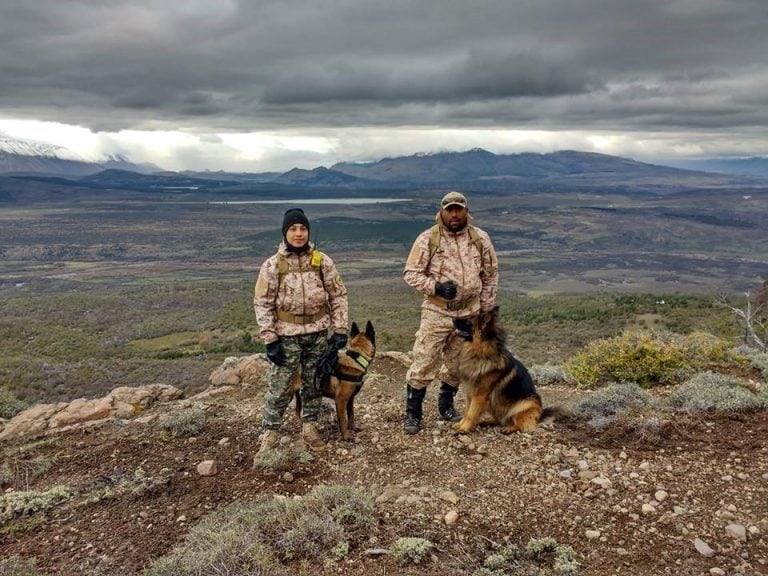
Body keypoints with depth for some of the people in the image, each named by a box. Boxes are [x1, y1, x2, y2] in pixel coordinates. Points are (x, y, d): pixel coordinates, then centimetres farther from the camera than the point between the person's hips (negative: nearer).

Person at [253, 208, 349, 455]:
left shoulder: (322, 261, -2)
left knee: (314, 383, 14)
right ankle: (270, 432, 19)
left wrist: (340, 329, -3)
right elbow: (262, 303, -5)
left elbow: (338, 295, 2)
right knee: (280, 386, 2)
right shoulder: (272, 265, -7)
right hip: (286, 335, -2)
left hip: (318, 333, 2)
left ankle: (309, 427, 31)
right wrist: (270, 340, -10)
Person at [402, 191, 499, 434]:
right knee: (424, 363, -3)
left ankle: (446, 405, 36)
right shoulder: (428, 239, -8)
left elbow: (491, 274, 10)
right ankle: (412, 413, 10)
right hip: (437, 312, -3)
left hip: (469, 314, 3)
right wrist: (435, 286, -21)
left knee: (457, 365, 16)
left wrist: (485, 308, 8)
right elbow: (410, 274, -6)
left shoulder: (480, 238, 1)